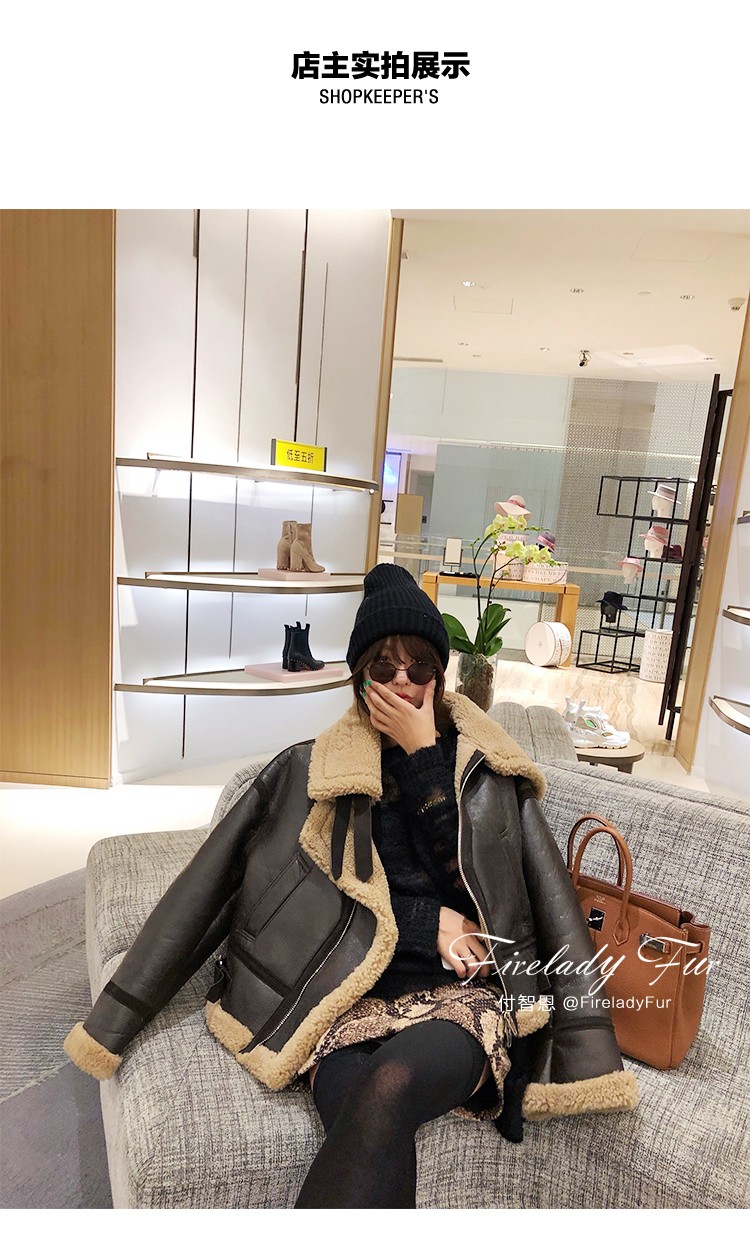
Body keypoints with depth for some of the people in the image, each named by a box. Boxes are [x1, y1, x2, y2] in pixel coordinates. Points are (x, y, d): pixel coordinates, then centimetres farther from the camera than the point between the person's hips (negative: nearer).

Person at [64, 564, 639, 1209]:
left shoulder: (485, 767, 9)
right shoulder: (312, 770, 7)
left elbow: (462, 865, -4)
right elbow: (326, 893, 2)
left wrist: (423, 754, -7)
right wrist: (429, 923, -6)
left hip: (463, 992, 0)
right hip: (351, 994, 0)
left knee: (388, 1088, -32)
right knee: (370, 1139, -31)